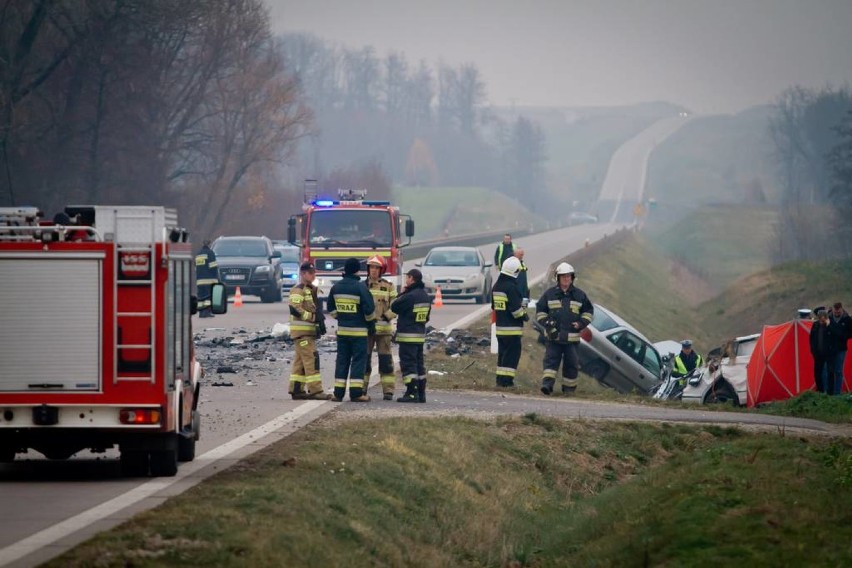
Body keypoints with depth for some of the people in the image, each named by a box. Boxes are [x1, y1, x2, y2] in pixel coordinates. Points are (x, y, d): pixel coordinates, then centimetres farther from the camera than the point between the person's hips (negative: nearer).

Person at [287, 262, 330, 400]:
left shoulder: (312, 290, 19)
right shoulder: (298, 290, -11)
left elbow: (317, 310, 25)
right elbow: (295, 309, -23)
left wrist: (321, 322, 6)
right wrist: (313, 317, -22)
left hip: (310, 330, 10)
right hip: (301, 330, -10)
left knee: (300, 360, 12)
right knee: (311, 359, -13)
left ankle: (296, 389, 16)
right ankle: (315, 390, -17)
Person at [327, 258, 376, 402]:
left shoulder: (336, 287, 5)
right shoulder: (360, 287, -13)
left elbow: (331, 308, 14)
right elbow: (369, 308, -13)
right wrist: (371, 322, 4)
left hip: (342, 330, 5)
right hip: (359, 330, -5)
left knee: (342, 360, 9)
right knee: (358, 360, -1)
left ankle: (339, 392, 8)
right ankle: (356, 393, -5)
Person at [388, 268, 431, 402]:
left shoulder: (409, 296, -19)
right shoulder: (426, 296, 9)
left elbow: (394, 307, -9)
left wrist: (401, 294, 3)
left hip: (407, 336, -9)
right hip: (420, 335, 9)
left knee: (408, 364, -7)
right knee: (419, 364, 13)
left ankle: (411, 393, -11)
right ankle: (421, 393, 16)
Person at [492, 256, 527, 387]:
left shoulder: (496, 286, 11)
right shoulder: (511, 287, -18)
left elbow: (494, 306, 19)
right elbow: (516, 308, -19)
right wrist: (524, 316, -3)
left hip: (500, 326, 9)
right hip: (512, 328, -9)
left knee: (502, 353, 16)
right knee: (512, 353, -4)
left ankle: (500, 378, 18)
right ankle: (506, 380, -7)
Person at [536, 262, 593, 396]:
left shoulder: (579, 295, 7)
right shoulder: (549, 294, 5)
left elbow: (589, 311, 16)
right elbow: (540, 310, 11)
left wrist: (581, 323, 0)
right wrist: (545, 322, -6)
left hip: (572, 338, 1)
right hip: (553, 336, -1)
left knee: (571, 363, 4)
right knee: (551, 360, -9)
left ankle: (569, 387, 14)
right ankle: (547, 383, -16)